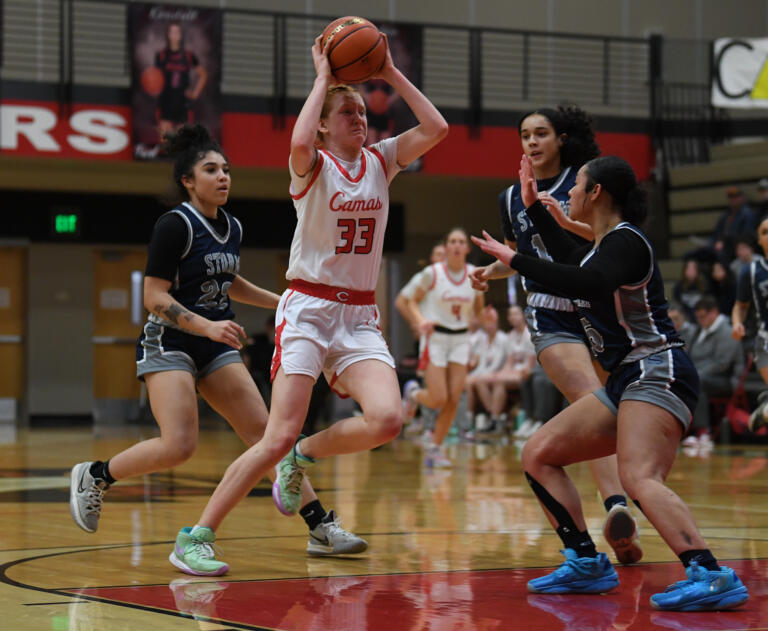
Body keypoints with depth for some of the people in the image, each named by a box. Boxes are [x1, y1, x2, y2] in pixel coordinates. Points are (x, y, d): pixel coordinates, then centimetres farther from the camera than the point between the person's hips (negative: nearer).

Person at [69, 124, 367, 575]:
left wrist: (280, 301, 24)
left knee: (264, 431, -1)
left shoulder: (232, 227, 9)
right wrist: (207, 326, -29)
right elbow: (155, 296, -18)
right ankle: (94, 477, 2)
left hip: (217, 346, 7)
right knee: (180, 445, -21)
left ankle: (321, 528, 0)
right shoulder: (176, 224, -14)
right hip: (169, 344, -7)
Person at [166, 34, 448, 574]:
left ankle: (304, 455, 8)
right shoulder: (313, 165, -4)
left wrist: (391, 73, -1)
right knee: (279, 437, -14)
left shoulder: (380, 161, 10)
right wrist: (323, 77, -17)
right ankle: (197, 535, -4)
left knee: (386, 420, -20)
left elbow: (436, 129, -1)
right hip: (307, 310, -5)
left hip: (359, 316, 5)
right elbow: (300, 143, -29)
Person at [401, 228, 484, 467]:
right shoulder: (432, 273, -9)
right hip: (436, 337, -3)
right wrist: (421, 320, -17)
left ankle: (434, 448, 10)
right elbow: (413, 301, 2)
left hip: (461, 339, 3)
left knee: (454, 400, -4)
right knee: (438, 400, -9)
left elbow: (478, 310, 13)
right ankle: (413, 393, 26)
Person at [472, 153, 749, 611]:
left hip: (658, 372, -10)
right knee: (538, 455, 10)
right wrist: (534, 206, 45)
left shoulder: (626, 240, -11)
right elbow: (571, 259, 43)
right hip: (626, 381, 10)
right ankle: (587, 564, 10)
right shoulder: (604, 245, 19)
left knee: (640, 480, -31)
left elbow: (590, 283, -32)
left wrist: (516, 261, -25)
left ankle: (713, 577, -42)